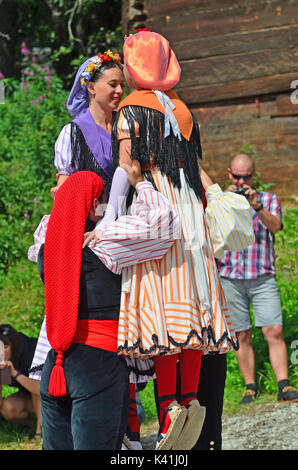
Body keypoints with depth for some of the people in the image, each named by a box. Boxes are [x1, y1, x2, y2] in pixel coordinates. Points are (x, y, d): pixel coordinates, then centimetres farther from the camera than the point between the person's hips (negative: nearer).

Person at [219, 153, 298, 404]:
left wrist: (257, 207, -26)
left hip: (262, 277, -1)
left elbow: (275, 226, -9)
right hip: (231, 278, 1)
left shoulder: (269, 200, 10)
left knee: (274, 331, -10)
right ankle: (250, 387, 8)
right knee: (242, 336, 2)